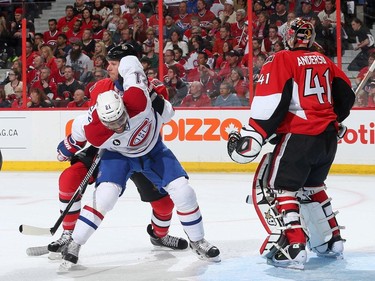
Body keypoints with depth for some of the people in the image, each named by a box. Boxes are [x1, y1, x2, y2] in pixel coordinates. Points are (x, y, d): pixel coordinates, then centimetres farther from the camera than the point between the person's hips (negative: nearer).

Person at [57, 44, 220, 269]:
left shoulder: (136, 98, -40)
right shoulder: (92, 130, -35)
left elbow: (130, 61, -27)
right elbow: (78, 130, -10)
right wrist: (67, 149, 8)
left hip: (153, 149, 2)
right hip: (118, 155, -2)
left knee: (182, 191, -7)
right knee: (105, 196, -22)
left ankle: (198, 241, 14)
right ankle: (74, 245, -6)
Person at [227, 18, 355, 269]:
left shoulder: (281, 60, -5)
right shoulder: (325, 61, 15)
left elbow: (272, 102, -16)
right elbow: (346, 96, 20)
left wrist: (253, 136, -17)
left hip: (299, 137, -7)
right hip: (328, 137, 7)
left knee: (280, 188, 0)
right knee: (312, 187, 24)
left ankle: (292, 247, -12)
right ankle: (332, 241, 27)